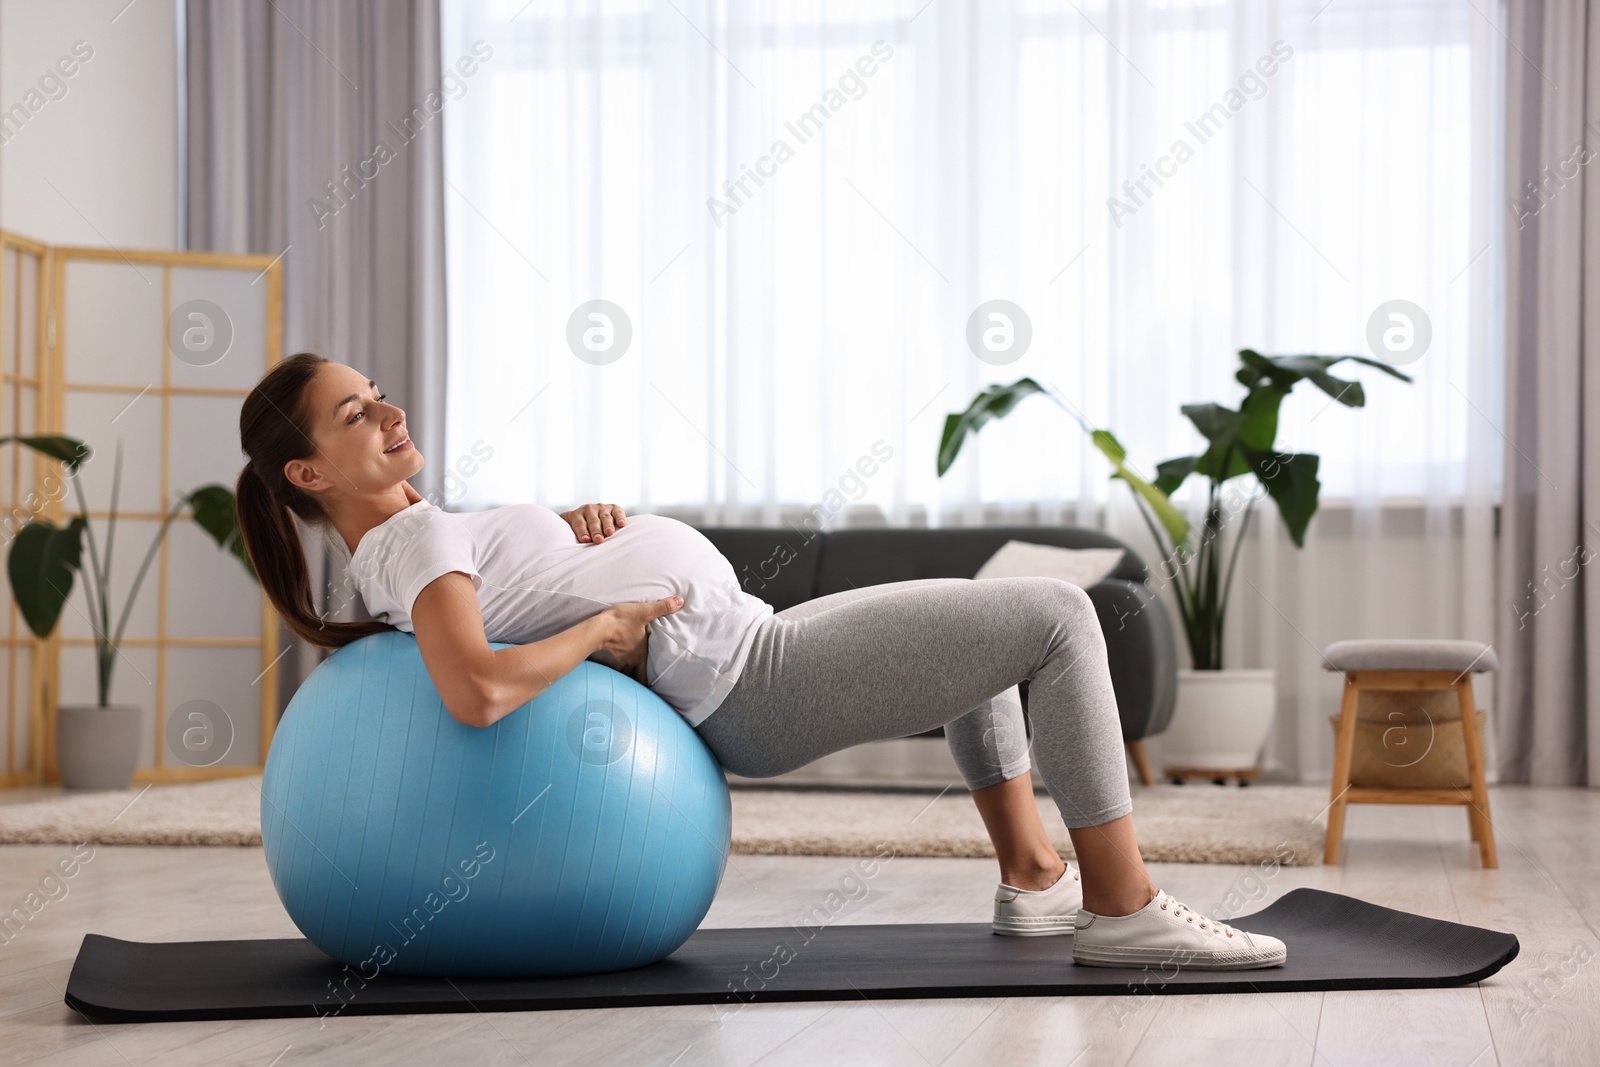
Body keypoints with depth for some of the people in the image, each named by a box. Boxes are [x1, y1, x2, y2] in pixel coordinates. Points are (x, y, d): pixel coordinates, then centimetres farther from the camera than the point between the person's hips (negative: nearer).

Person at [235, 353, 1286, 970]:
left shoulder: (411, 536, 10)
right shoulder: (415, 540, -19)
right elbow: (479, 691, -37)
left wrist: (574, 527, 5)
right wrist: (606, 626, -22)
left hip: (747, 652, 11)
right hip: (754, 681, -11)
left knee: (987, 611, 28)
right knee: (1059, 614, -8)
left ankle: (1035, 877, 26)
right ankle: (1123, 907, -4)